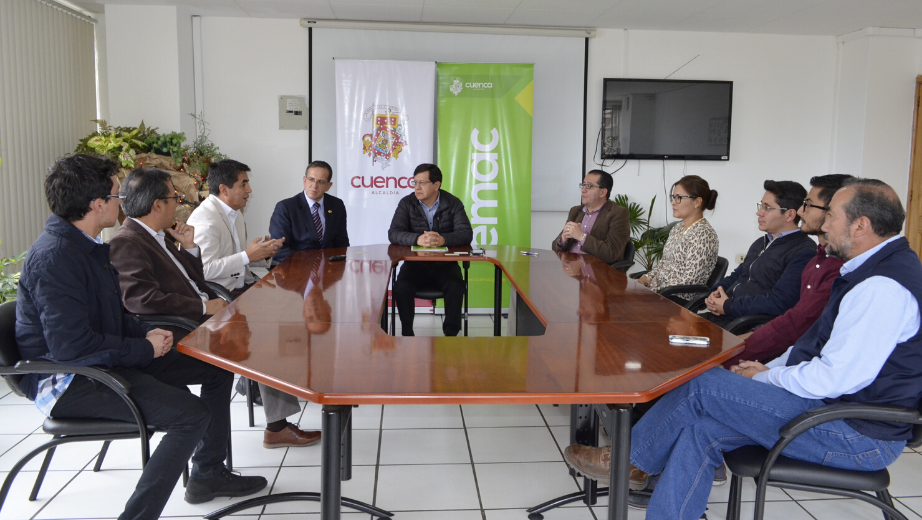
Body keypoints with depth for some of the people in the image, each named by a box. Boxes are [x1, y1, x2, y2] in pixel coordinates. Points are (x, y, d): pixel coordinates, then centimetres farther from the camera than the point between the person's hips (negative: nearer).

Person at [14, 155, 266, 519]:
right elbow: (70, 346, -30)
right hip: (67, 380, -11)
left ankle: (208, 474, 24)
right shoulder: (55, 256, -24)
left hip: (102, 359, 11)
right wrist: (144, 349, -18)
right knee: (191, 415, -27)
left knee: (218, 366, 12)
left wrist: (145, 334, 0)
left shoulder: (85, 245, 10)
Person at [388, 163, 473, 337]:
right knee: (401, 286, -28)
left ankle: (451, 333, -16)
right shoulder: (407, 203, 3)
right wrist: (418, 239, -30)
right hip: (415, 262, 1)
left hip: (445, 263, 0)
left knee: (456, 287, -30)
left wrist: (443, 239, -30)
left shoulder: (453, 204, 2)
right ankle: (407, 333, -13)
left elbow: (466, 234, -9)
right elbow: (393, 234, -9)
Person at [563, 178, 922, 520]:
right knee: (703, 429, -4)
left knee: (704, 388, -13)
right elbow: (823, 343, 19)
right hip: (833, 403, 10)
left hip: (858, 433, -10)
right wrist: (770, 367, 6)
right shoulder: (869, 271, 13)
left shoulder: (883, 287, -23)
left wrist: (766, 376, -9)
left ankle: (627, 461, 7)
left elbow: (837, 378, -26)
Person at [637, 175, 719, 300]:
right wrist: (646, 278, 2)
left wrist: (655, 289, -18)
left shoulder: (704, 234, -13)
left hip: (681, 299, -8)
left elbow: (689, 280, -18)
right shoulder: (677, 228, 15)